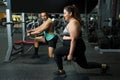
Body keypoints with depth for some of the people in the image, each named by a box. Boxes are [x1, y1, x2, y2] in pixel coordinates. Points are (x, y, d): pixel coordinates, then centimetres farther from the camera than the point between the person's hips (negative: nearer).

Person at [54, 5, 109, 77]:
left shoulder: (73, 23, -17)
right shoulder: (71, 22, 14)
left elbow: (74, 39, -23)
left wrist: (70, 54, -23)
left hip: (76, 47, -11)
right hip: (77, 47, 11)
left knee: (57, 52, -5)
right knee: (85, 65, 20)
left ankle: (61, 71, 6)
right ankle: (103, 66, 29)